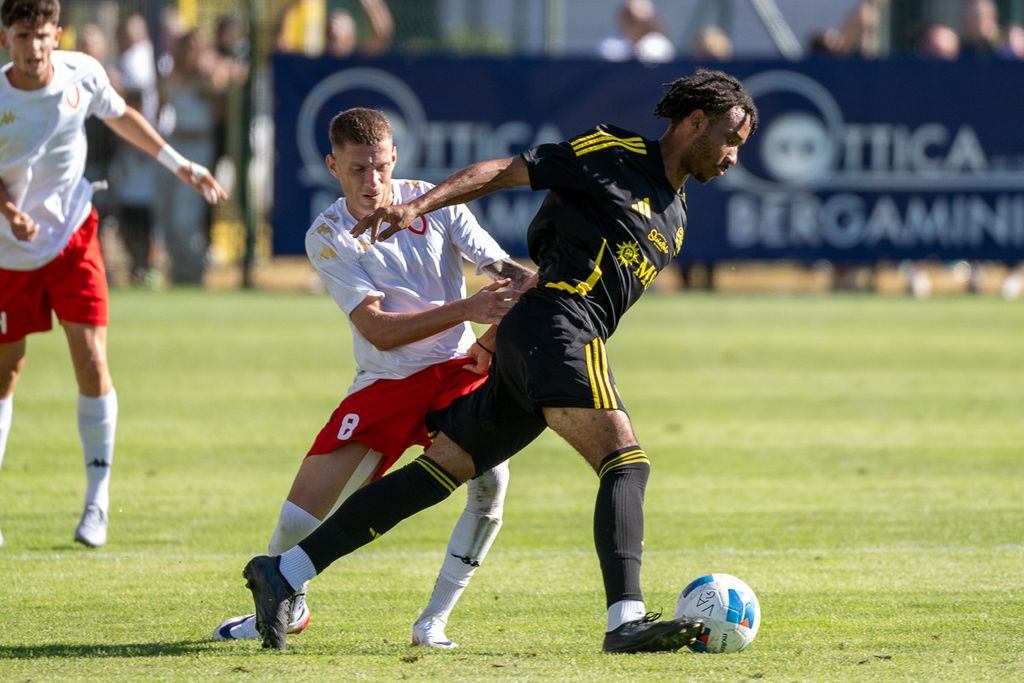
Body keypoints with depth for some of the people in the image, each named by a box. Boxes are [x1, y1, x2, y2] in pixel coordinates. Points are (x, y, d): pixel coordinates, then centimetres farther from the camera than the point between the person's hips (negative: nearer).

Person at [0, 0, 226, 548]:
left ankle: (97, 498, 1)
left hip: (73, 236, 1)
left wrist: (177, 163, 14)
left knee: (91, 361, -10)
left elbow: (120, 117, 12)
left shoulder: (82, 74, -10)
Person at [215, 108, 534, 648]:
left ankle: (434, 622, -10)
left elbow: (503, 270, -4)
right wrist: (465, 309, -30)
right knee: (299, 517, -8)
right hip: (383, 383, -1)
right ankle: (286, 605, 27)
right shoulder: (327, 237, -9)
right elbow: (379, 330, -19)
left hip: (458, 368, 1)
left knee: (490, 480, -27)